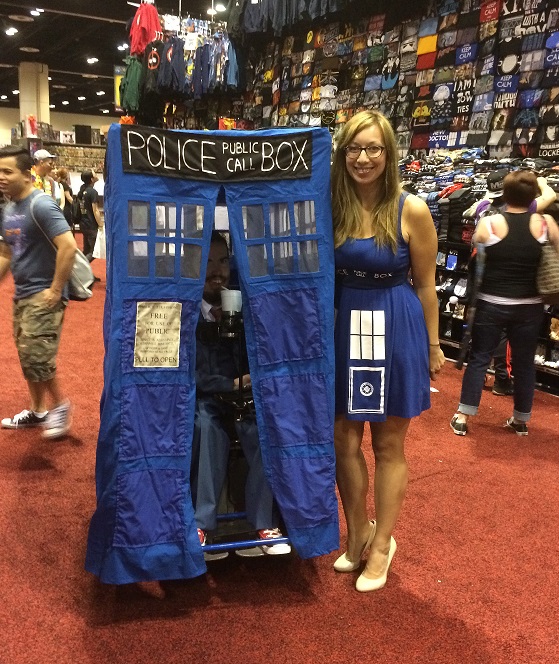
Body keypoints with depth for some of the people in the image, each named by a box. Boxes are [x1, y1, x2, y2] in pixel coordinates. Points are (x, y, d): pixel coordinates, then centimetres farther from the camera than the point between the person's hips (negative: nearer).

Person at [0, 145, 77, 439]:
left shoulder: (40, 205, -16)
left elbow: (68, 246, -25)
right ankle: (37, 410, 28)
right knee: (26, 356, 14)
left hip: (43, 295, -9)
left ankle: (60, 405, 11)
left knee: (36, 357, -9)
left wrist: (56, 290, -22)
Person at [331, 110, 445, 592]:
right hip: (344, 329, 3)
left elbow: (425, 285, -2)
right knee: (344, 440, 11)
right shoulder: (332, 207, 0)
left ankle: (381, 544, 29)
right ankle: (357, 533, 34)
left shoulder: (411, 211, -8)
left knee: (388, 446, 10)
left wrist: (433, 345, 2)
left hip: (395, 331, -3)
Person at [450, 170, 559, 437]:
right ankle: (521, 420, 28)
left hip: (491, 304, -1)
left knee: (478, 358, 9)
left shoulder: (488, 223, -11)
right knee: (524, 362, 15)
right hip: (529, 306, 1)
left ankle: (462, 418, 12)